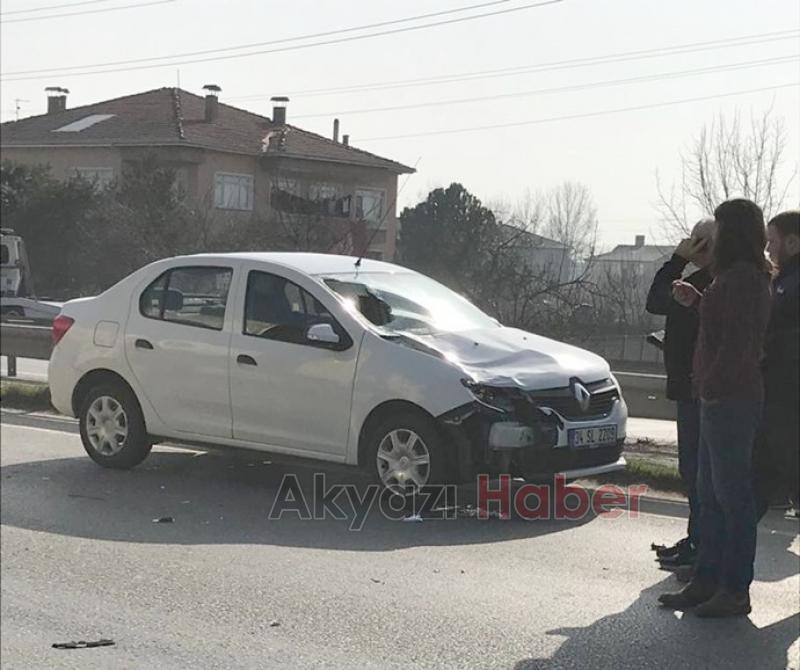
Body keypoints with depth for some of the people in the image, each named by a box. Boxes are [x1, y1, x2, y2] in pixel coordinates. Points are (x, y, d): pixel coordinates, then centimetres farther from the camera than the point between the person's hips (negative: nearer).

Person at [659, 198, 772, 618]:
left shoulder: (741, 277, -15)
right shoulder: (743, 276, 17)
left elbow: (737, 341, -21)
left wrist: (713, 384, -17)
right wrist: (697, 302, 21)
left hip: (730, 399, -11)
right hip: (724, 398, 11)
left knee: (732, 494, -6)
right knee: (710, 493, 13)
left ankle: (735, 591, 0)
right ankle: (706, 582, 20)